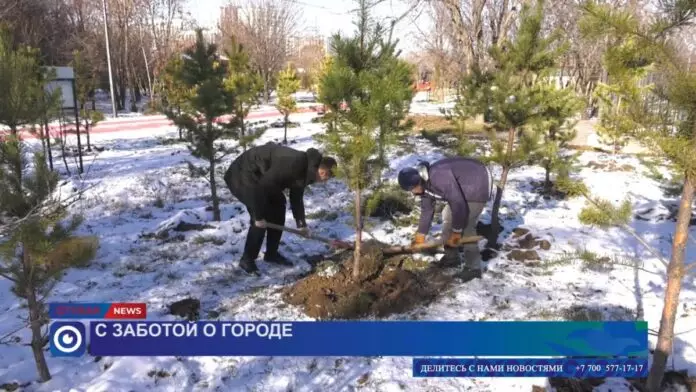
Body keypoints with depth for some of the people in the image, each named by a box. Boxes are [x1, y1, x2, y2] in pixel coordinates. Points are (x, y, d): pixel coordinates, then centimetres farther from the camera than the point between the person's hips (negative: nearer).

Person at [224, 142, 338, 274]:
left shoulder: (304, 170, 0)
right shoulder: (292, 165, -31)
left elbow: (296, 198, 15)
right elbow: (261, 187, -30)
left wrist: (301, 224, 18)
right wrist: (259, 216, -22)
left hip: (260, 175, 10)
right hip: (243, 175, -10)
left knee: (278, 206, 10)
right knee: (260, 219, -13)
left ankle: (272, 253, 22)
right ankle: (247, 259, 2)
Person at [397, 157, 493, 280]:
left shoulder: (439, 177, -34)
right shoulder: (424, 183, -1)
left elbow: (458, 203, -31)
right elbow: (427, 209, 11)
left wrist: (456, 232, -22)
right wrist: (421, 235, 13)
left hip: (479, 185, -10)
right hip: (465, 187, 10)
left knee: (466, 226, -15)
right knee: (447, 215, 14)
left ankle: (473, 268, -7)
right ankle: (452, 256, 25)